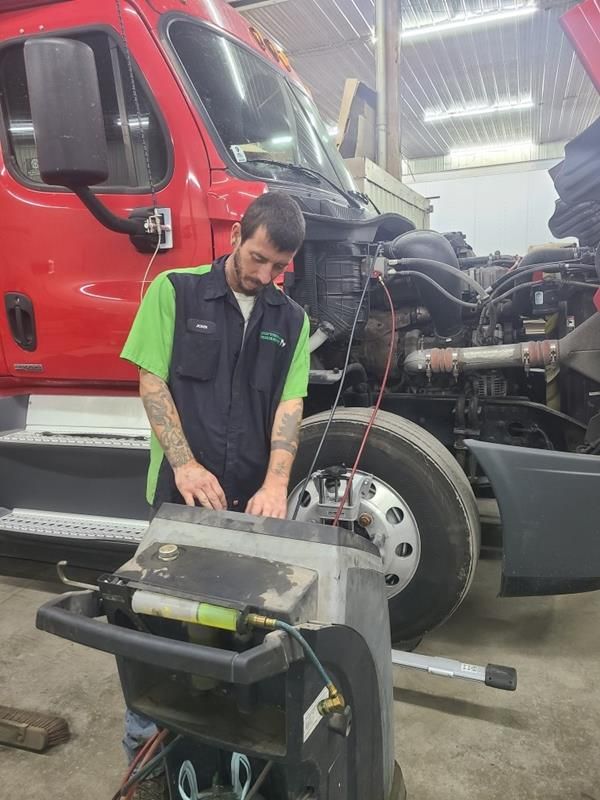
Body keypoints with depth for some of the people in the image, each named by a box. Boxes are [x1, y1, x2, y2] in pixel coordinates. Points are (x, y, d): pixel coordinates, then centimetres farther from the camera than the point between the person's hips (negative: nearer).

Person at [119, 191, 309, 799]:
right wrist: (185, 463, -18)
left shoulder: (291, 319, 6)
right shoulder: (174, 292, -3)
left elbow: (289, 404, -2)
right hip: (182, 493, -3)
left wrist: (276, 482, -17)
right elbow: (152, 383, -5)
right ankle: (144, 745, 29)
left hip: (253, 499, 3)